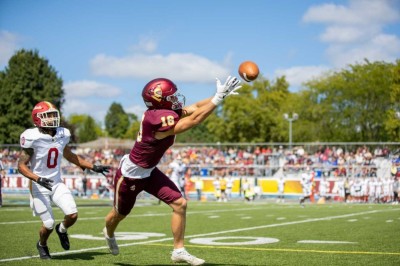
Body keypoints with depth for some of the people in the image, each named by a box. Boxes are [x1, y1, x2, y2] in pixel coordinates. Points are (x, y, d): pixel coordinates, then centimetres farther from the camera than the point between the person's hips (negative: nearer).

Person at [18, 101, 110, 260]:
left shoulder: (62, 135, -1)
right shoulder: (33, 138, -18)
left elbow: (70, 156, 17)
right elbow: (21, 165, -15)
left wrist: (93, 167, 15)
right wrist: (38, 179, -30)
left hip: (57, 183, 4)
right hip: (39, 187, -4)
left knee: (72, 215, -12)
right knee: (48, 224, -5)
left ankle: (62, 230, 24)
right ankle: (42, 245, 29)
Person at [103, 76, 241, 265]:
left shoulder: (165, 111, -10)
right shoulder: (157, 119, -35)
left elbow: (196, 107, -8)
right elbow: (194, 119, -37)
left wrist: (220, 95, -20)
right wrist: (218, 98, -38)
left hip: (149, 172, 8)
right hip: (130, 175, -8)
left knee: (180, 204, -5)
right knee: (120, 214, 19)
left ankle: (179, 250, 5)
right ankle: (109, 234, 53)